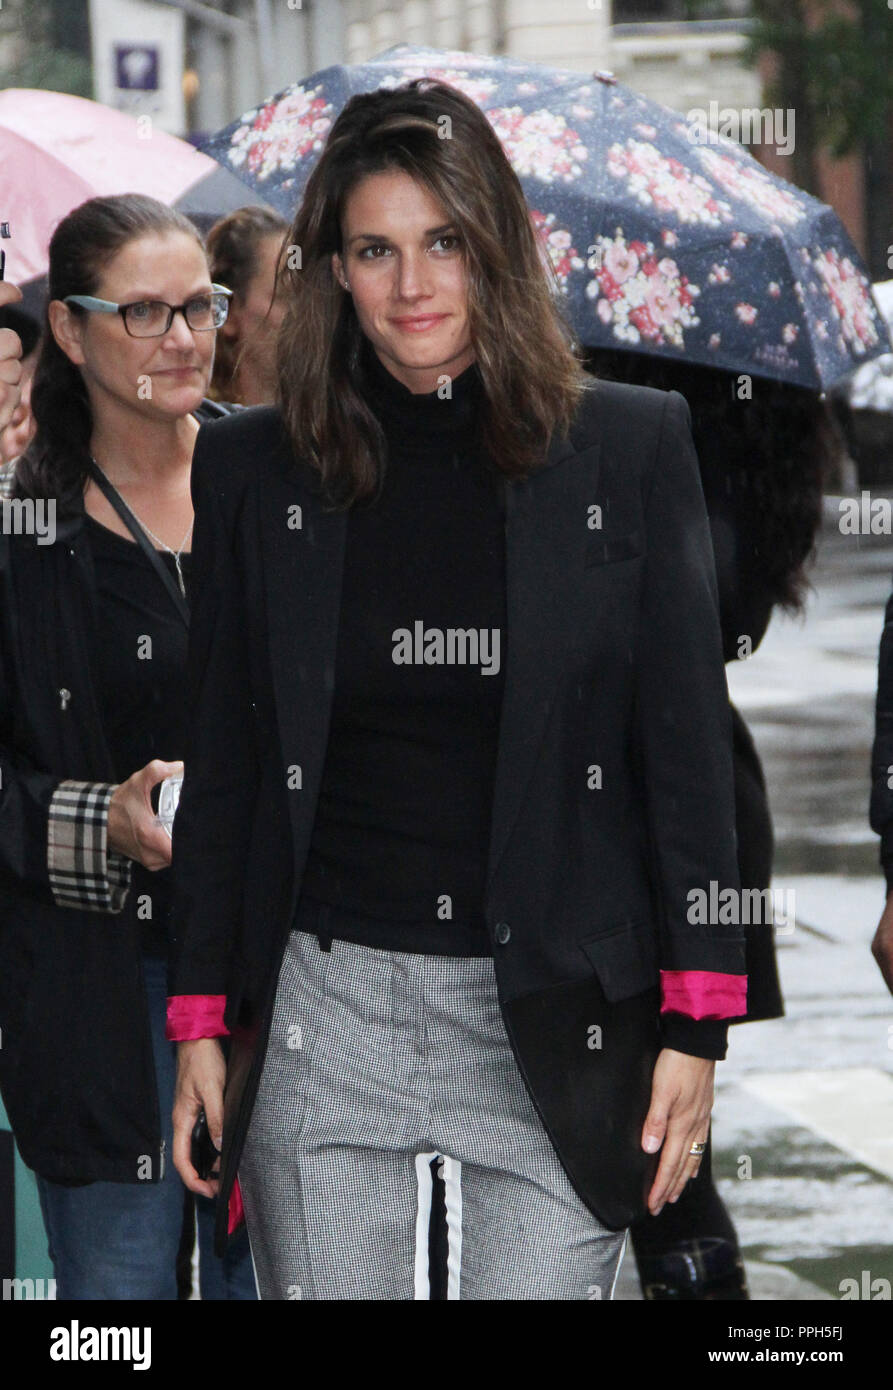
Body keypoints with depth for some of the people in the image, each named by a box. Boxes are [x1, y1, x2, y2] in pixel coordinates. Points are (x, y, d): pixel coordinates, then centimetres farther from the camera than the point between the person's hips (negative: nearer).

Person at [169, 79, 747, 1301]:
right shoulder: (255, 469, 5)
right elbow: (222, 762, 10)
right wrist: (202, 1019, 7)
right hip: (327, 1007, 1)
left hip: (555, 1018, -1)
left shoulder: (632, 447, 2)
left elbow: (690, 746, 2)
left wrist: (694, 1021, -2)